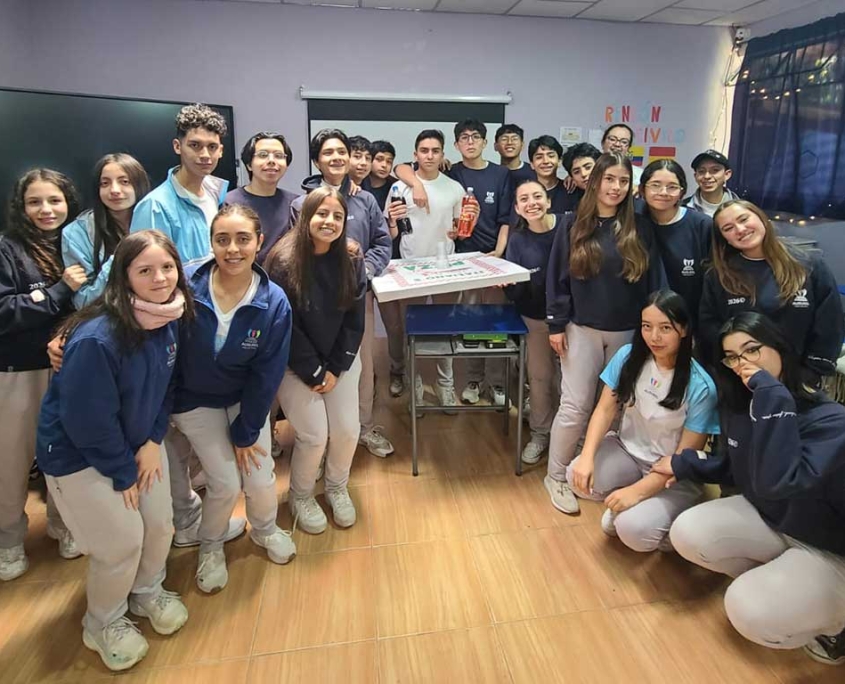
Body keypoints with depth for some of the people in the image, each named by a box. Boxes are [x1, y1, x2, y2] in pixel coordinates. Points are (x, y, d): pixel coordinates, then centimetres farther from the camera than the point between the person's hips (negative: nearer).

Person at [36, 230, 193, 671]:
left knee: (159, 524, 11)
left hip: (140, 440, 6)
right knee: (122, 541, 1)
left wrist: (153, 441, -6)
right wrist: (123, 473, -13)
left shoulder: (170, 319, -11)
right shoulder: (96, 339, -33)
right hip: (79, 453, -6)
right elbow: (89, 423, -25)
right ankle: (103, 623, 32)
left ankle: (147, 592, 43)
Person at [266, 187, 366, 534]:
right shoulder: (284, 262, -18)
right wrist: (314, 373, -13)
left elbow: (355, 320, -3)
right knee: (314, 435, -8)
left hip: (341, 359, 4)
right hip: (295, 363, -4)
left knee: (347, 429, -1)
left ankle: (337, 488, 30)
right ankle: (300, 496, 22)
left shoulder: (351, 259, -6)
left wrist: (336, 369, -8)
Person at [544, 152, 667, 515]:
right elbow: (557, 277, -2)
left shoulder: (639, 229, 3)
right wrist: (556, 325, -6)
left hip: (628, 332, 3)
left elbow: (654, 281, 5)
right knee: (575, 406, -2)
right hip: (582, 330, -2)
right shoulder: (573, 225, -1)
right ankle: (556, 477, 15)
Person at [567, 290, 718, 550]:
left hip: (675, 474, -4)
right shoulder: (629, 356, -10)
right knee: (578, 477, -24)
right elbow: (605, 410, -6)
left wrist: (637, 491, -25)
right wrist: (587, 456, -21)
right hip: (628, 450, 4)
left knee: (633, 529, -27)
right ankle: (619, 503, 8)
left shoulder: (699, 386, -21)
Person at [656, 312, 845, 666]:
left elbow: (774, 482, -45)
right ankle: (770, 578, 10)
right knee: (687, 533, -16)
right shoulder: (738, 404, -7)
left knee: (748, 609, -26)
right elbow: (733, 467, 11)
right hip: (766, 519, 7)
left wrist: (771, 396, -42)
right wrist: (682, 464, -1)